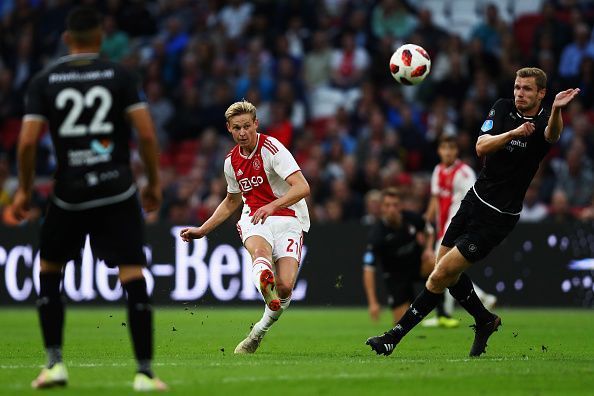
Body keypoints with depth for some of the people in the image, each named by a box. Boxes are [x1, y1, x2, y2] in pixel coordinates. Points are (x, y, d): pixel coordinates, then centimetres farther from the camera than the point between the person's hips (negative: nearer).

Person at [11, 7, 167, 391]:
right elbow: (147, 135, -5)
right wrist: (154, 182, 7)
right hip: (117, 191, -1)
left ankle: (55, 363, 15)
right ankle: (145, 372, -5)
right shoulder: (120, 76, 0)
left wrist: (25, 190, 9)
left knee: (49, 271, 20)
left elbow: (28, 141, -4)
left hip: (69, 193, 1)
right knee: (134, 279, -1)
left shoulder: (44, 82, 3)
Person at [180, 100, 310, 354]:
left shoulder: (272, 148, -10)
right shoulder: (232, 161, 12)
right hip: (254, 219, 3)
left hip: (288, 220, -3)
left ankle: (259, 331, 5)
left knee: (285, 287, -21)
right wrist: (202, 230, 28)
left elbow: (303, 187, -22)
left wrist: (273, 206, -37)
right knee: (260, 250, -36)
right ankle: (264, 281, -72)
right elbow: (231, 202, 30)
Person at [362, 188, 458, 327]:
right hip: (396, 274, -2)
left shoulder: (411, 218, -14)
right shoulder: (377, 234, -26)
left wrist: (429, 249, -11)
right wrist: (373, 303, -36)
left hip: (417, 263, 2)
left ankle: (442, 315, -21)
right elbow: (368, 270, -28)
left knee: (434, 262, -34)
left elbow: (429, 231, 11)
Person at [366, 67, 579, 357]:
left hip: (497, 218, -6)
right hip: (475, 199, 7)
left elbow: (552, 135, -38)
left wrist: (556, 109, -60)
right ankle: (485, 320, 36)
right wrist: (512, 133, -29)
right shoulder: (503, 108, 1)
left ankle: (396, 336, 2)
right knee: (447, 272, 15)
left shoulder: (544, 121, -14)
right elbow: (481, 147, -11)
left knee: (441, 275, -8)